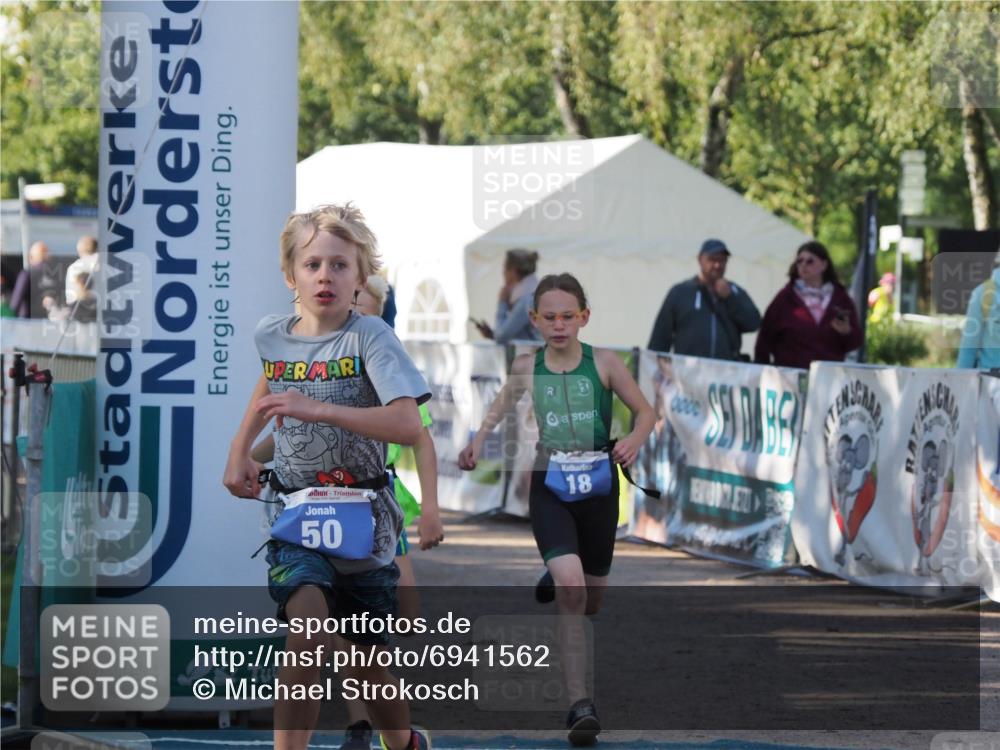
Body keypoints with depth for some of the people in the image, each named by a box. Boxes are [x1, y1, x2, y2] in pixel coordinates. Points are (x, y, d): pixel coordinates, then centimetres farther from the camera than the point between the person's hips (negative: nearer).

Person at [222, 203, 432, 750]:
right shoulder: (272, 336, 2)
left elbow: (409, 426, -26)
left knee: (367, 662, 13)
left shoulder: (370, 337, -12)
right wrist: (238, 452, 19)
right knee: (305, 636, -26)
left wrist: (319, 409, -34)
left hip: (362, 511, -2)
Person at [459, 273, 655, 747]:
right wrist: (476, 445, -5)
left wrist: (635, 439, -15)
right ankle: (579, 703, -24)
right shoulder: (526, 368, 0)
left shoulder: (603, 362, -2)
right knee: (570, 584, -22)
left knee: (592, 593, 13)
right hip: (549, 489, -2)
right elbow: (498, 413, 14)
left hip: (598, 487, 2)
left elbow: (645, 411, 6)